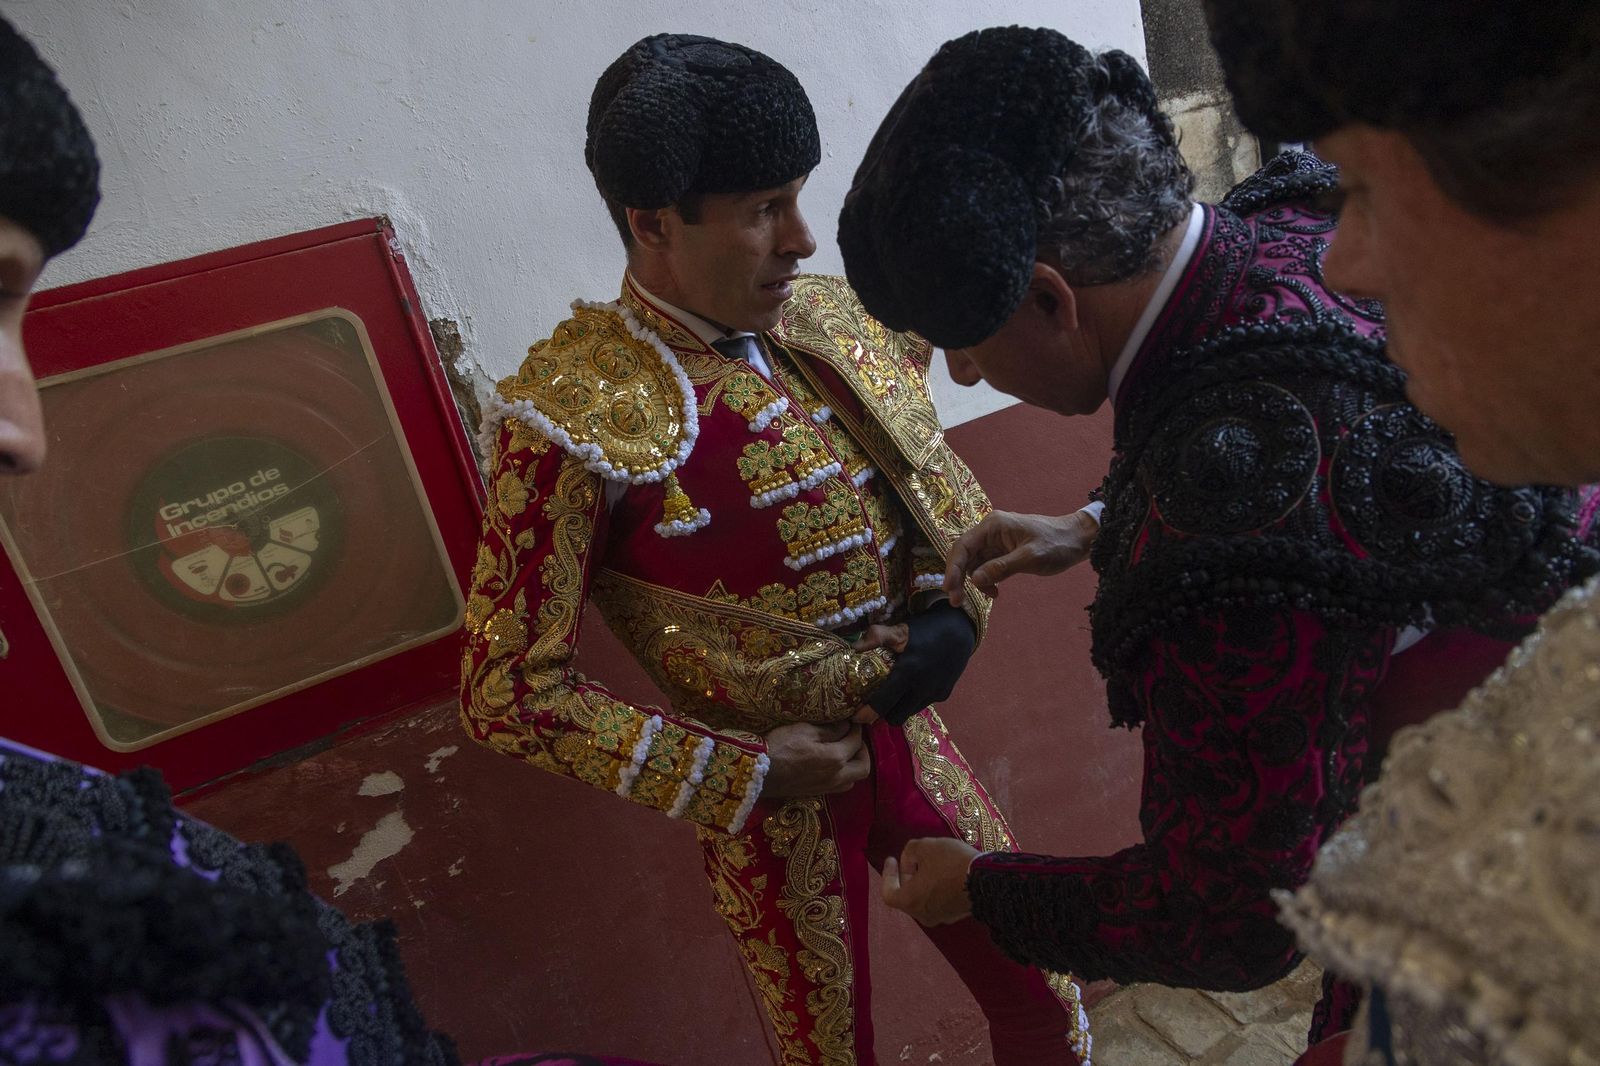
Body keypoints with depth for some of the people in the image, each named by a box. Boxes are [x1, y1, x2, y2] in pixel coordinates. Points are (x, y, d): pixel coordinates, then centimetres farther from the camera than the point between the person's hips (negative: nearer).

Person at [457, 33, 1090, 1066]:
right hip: (777, 793, -4)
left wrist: (954, 610, -9)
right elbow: (508, 689, -17)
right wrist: (742, 775, -16)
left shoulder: (833, 319, -5)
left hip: (909, 736, 5)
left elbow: (943, 487, 11)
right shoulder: (574, 417, -22)